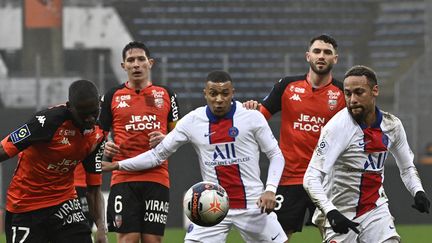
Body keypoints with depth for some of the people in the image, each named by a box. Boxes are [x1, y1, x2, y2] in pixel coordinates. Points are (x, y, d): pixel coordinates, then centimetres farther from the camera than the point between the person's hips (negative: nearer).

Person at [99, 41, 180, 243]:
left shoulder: (166, 95, 10)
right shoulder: (113, 96, 7)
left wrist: (165, 140, -7)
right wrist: (104, 147, -9)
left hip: (157, 178, 1)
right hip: (123, 178, -1)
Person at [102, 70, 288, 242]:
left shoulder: (252, 117, -4)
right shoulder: (192, 121, 0)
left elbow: (275, 155, 2)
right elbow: (158, 154, 8)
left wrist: (270, 190, -13)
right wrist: (117, 165, 3)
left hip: (253, 205, -1)